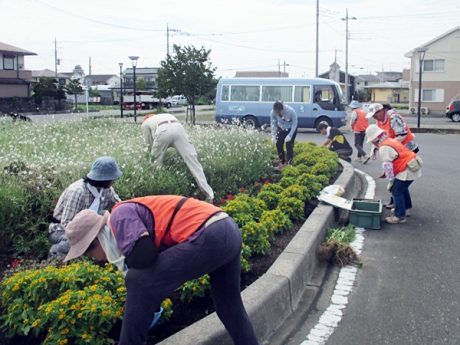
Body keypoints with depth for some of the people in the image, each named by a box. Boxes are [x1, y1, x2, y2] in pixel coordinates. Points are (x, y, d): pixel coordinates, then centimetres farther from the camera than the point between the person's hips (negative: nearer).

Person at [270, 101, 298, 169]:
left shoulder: (291, 111, -32)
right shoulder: (273, 112, -24)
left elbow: (294, 124, -20)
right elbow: (273, 124, -11)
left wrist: (290, 135, -24)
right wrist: (273, 136, -16)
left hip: (291, 129, -3)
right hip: (280, 129, 3)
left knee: (289, 146, -8)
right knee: (278, 144, -2)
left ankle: (289, 163, 6)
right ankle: (282, 162, 14)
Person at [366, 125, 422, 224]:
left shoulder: (384, 148, -18)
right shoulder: (390, 140, 15)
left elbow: (387, 165, -18)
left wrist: (390, 181, -11)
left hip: (408, 170, -11)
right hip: (415, 166, 11)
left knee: (396, 191, -6)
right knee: (403, 188, 27)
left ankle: (400, 216, 1)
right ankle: (406, 209, 42)